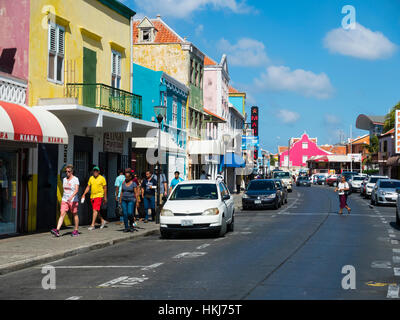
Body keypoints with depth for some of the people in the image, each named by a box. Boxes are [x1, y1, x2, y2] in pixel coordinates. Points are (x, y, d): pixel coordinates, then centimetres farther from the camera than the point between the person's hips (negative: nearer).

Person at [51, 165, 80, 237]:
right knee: (62, 214, -7)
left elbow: (76, 190, -19)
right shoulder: (64, 179, 11)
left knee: (75, 215, 6)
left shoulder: (75, 179, -8)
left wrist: (71, 197, -33)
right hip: (64, 200, 5)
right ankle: (57, 230, -18)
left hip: (73, 200, -5)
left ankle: (76, 231, 17)